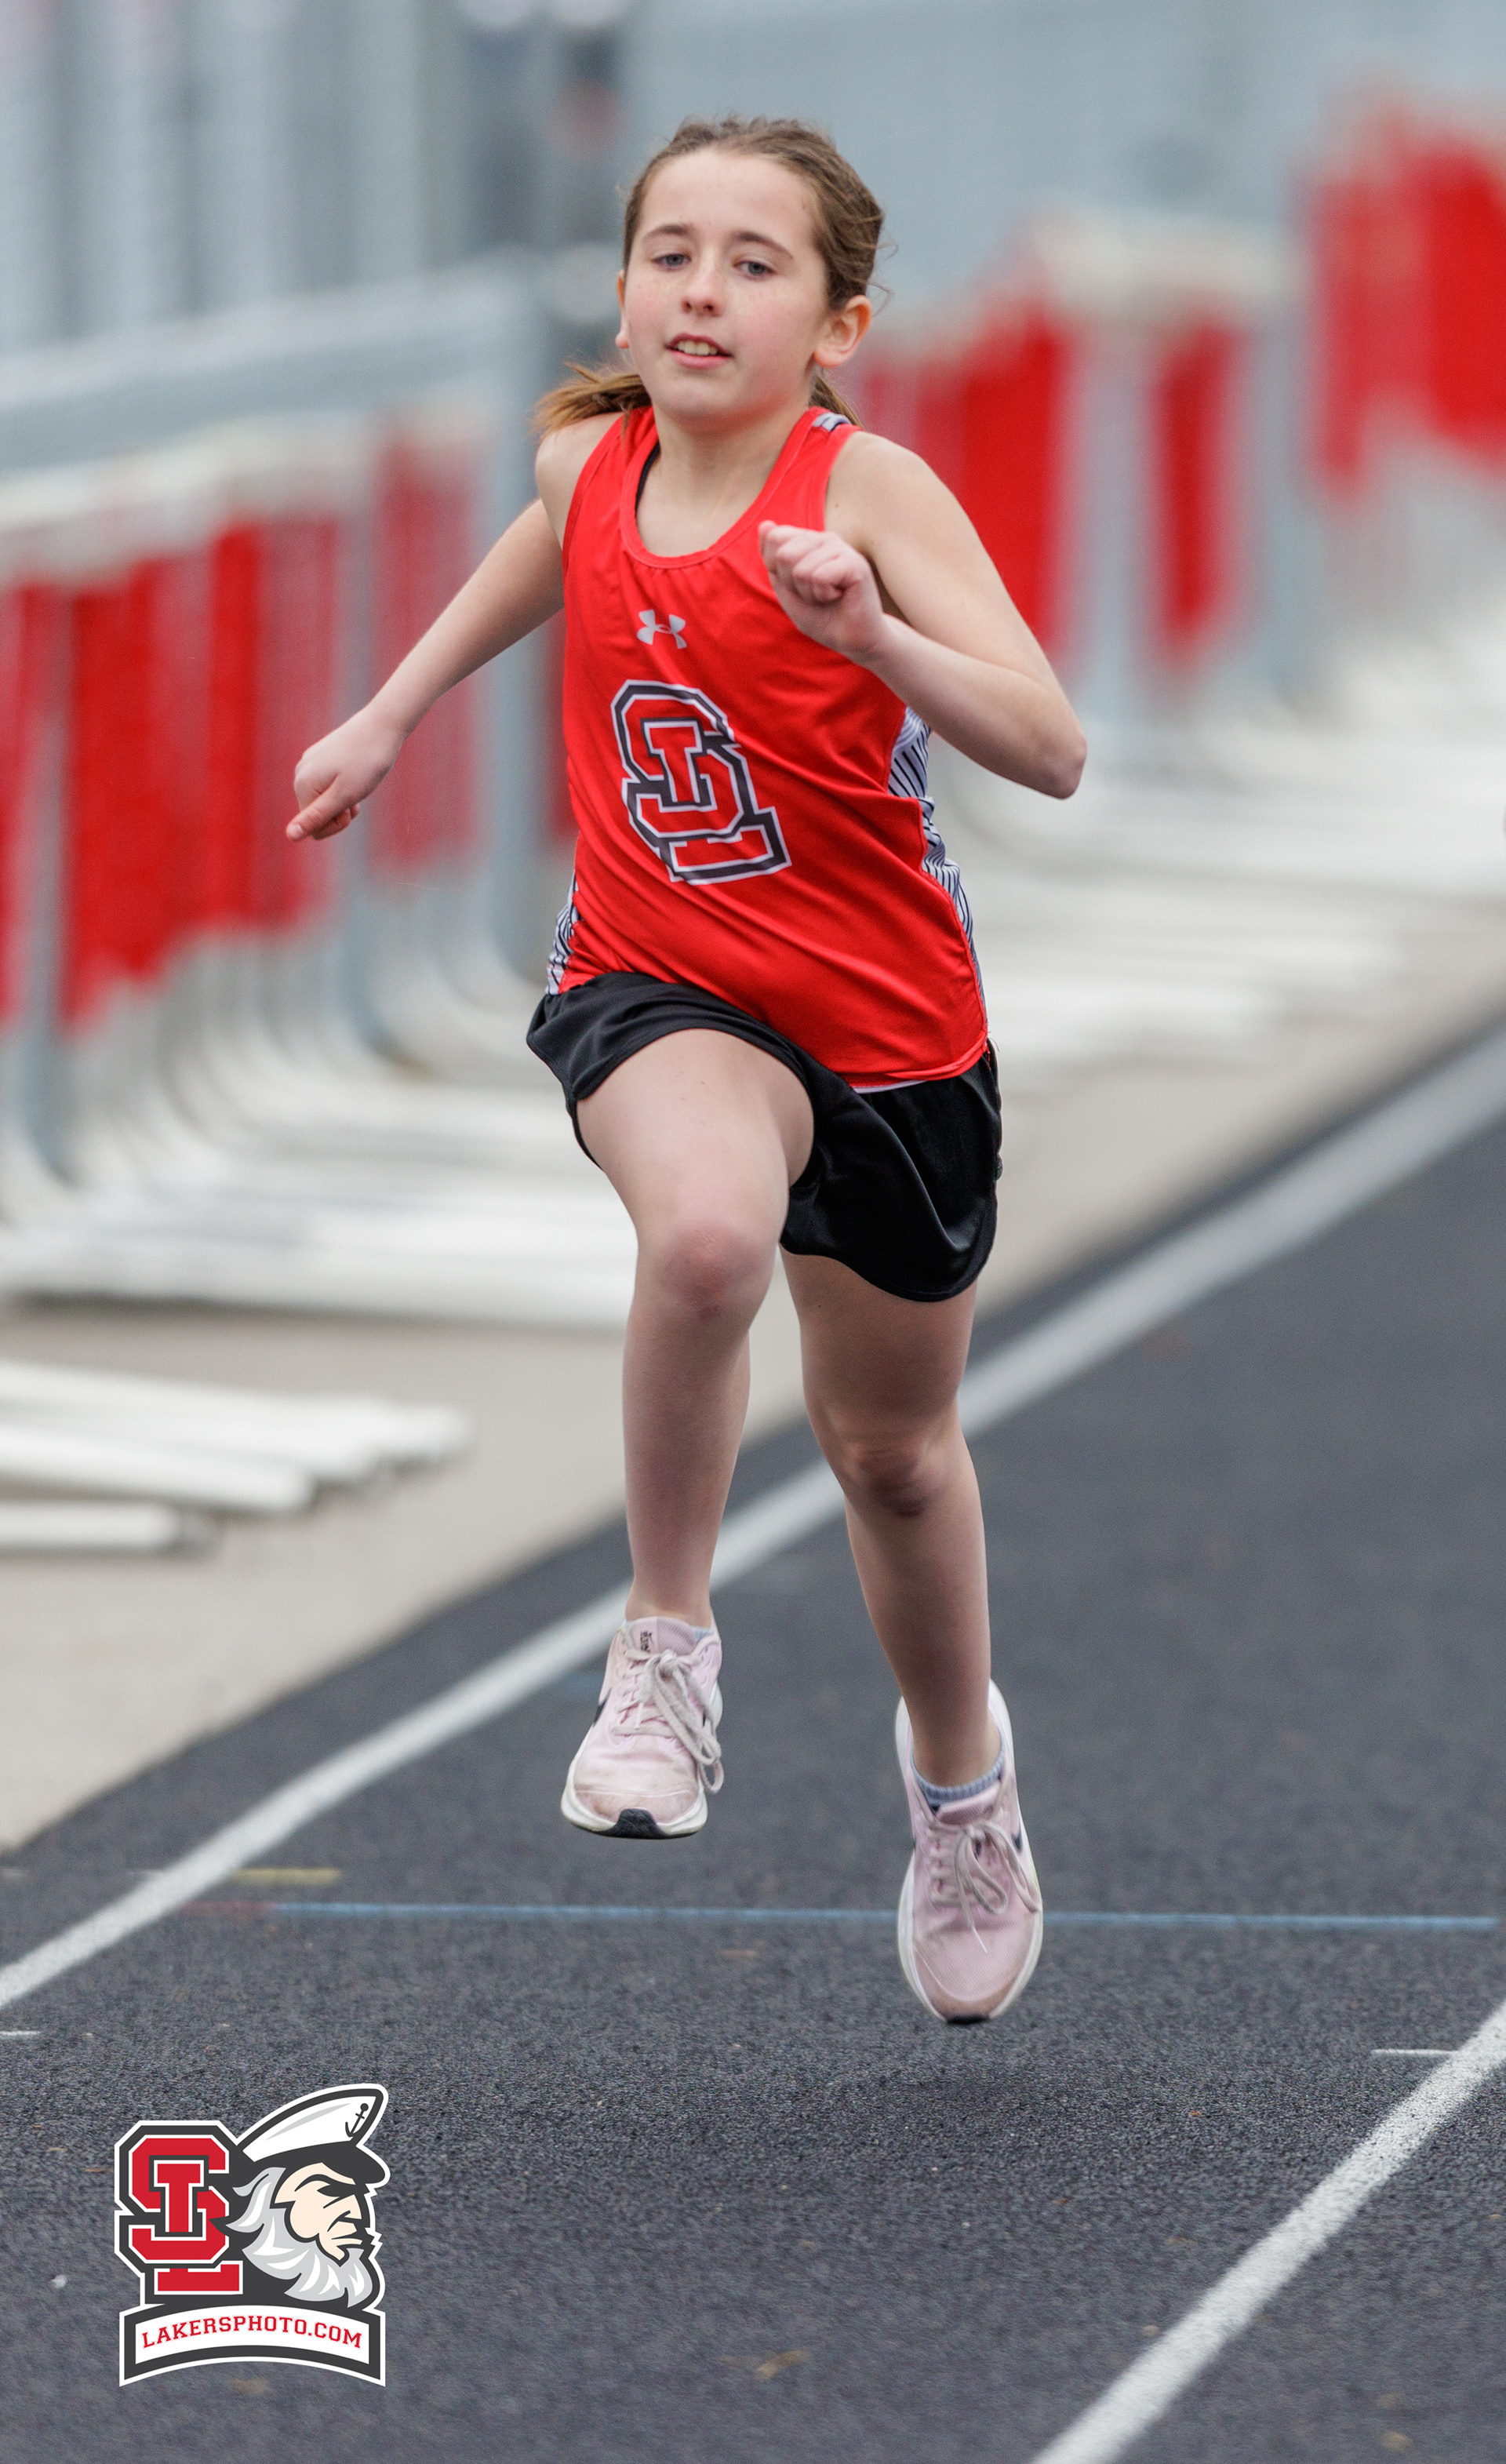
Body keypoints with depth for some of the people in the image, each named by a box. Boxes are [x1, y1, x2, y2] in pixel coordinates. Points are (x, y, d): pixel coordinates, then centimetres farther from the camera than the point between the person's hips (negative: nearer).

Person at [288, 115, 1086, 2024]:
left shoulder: (870, 488, -20)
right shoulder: (591, 465, -7)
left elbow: (1050, 752, -30)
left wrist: (874, 636, -44)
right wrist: (394, 712, 23)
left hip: (888, 1023, -1)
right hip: (659, 994, 1)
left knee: (890, 1449, 17)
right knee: (706, 1230, -35)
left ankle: (957, 1768, 47)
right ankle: (666, 1645, -14)